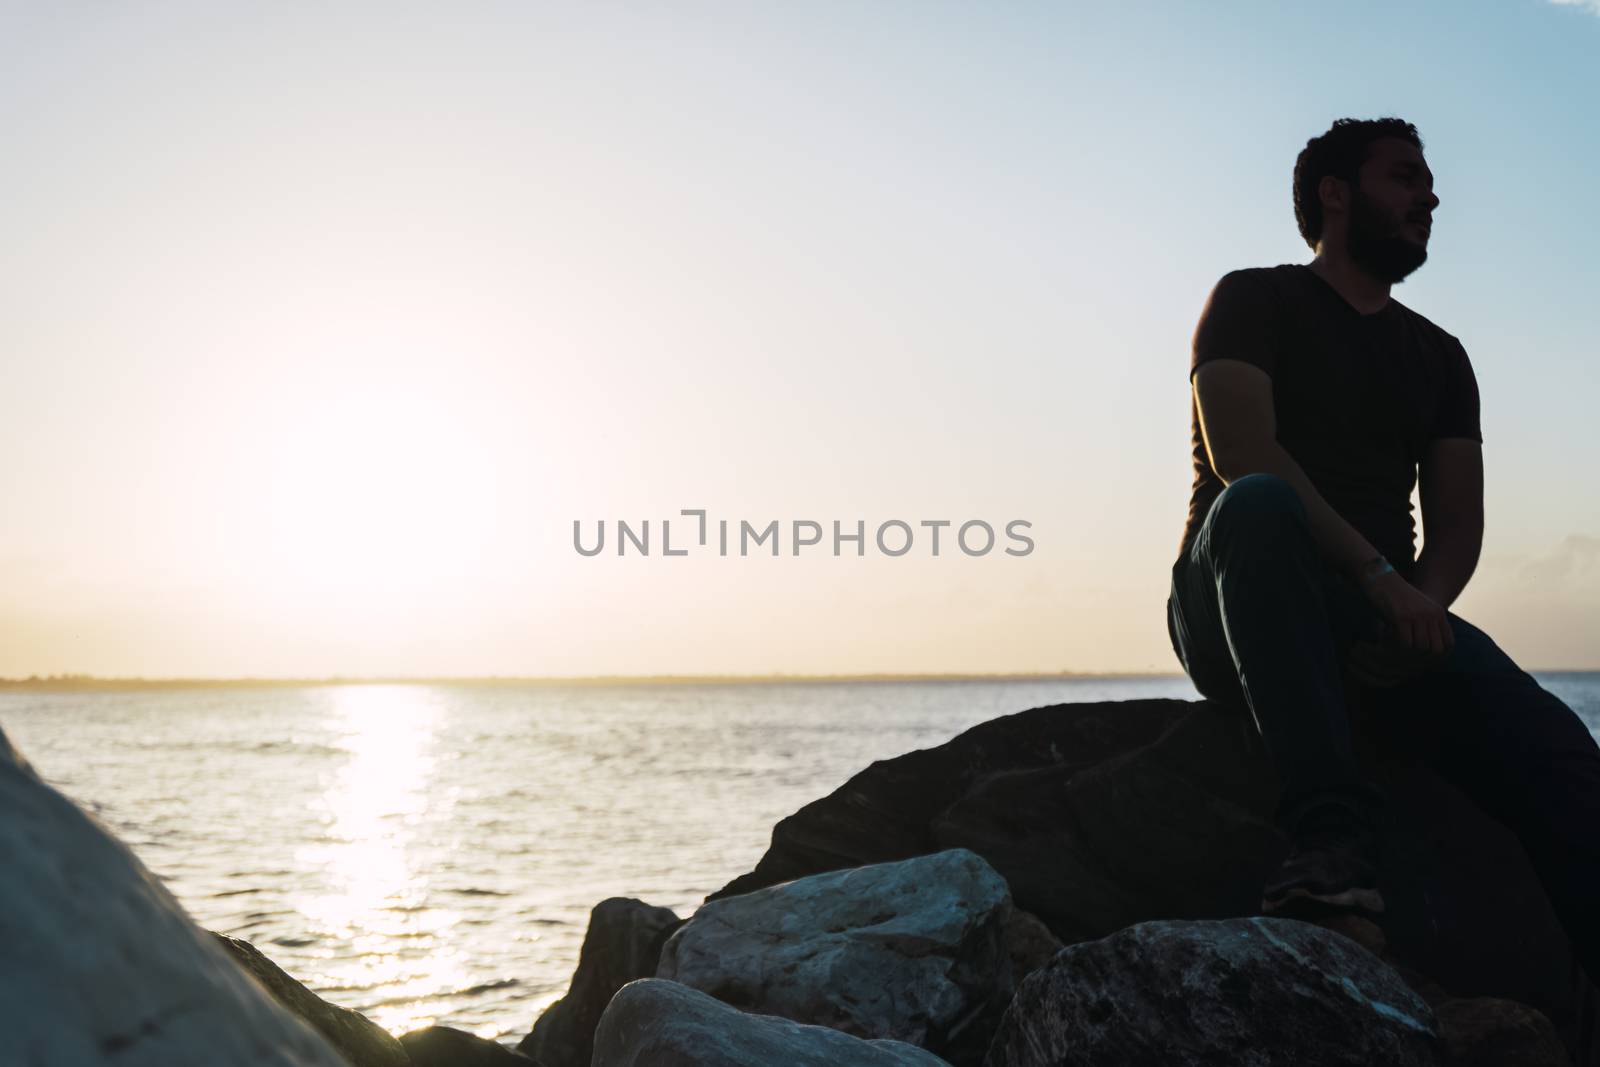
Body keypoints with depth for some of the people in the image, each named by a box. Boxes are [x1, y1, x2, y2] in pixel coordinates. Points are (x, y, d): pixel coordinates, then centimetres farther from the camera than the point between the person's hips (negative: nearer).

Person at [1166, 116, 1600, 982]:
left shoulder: (1438, 357, 23)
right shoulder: (1253, 302, 7)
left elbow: (1459, 525, 12)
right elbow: (1240, 453, -12)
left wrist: (1422, 604, -13)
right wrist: (1379, 574, -21)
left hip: (1386, 615, 4)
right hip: (1235, 611, -4)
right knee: (1258, 503, -39)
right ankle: (1330, 837, -49)